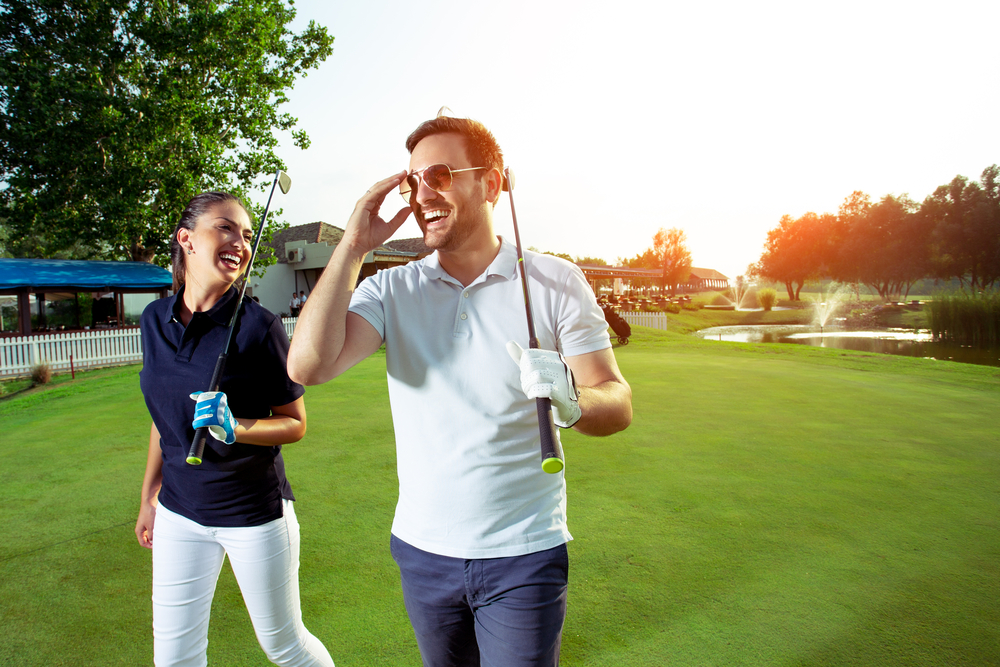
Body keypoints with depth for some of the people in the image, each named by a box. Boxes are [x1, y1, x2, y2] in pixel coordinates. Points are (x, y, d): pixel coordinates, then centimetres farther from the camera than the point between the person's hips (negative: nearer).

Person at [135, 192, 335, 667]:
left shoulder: (257, 325, -17)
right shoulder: (154, 319, -1)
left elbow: (295, 423, -10)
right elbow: (165, 415, 12)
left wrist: (232, 427, -28)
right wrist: (149, 496, 18)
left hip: (254, 511, -4)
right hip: (180, 511, 5)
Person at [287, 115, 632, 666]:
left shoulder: (555, 282, -7)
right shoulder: (390, 290, -3)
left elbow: (618, 403, -8)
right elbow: (307, 366, -18)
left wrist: (570, 402, -30)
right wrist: (353, 247, -15)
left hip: (524, 556, -2)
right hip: (422, 548, 3)